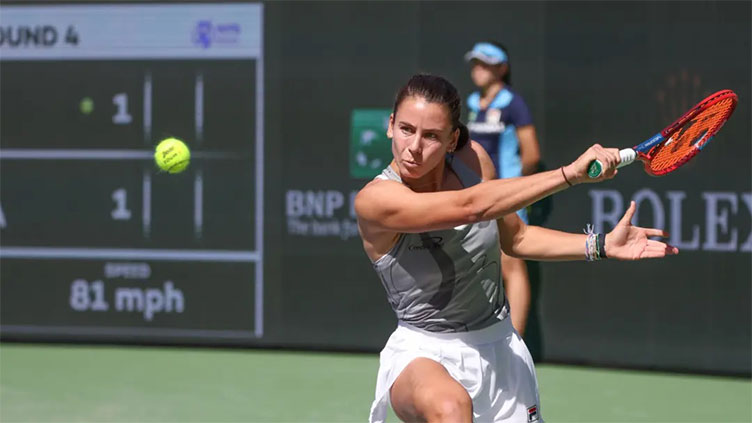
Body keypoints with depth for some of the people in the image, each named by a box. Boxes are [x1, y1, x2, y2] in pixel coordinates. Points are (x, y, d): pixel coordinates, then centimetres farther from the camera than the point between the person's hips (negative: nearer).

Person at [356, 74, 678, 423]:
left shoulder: (473, 160, -3)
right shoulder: (374, 200, -21)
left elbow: (514, 237, 14)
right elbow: (470, 207, -35)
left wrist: (601, 246, 3)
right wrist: (572, 173, -37)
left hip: (499, 349, 6)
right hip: (424, 353, -6)